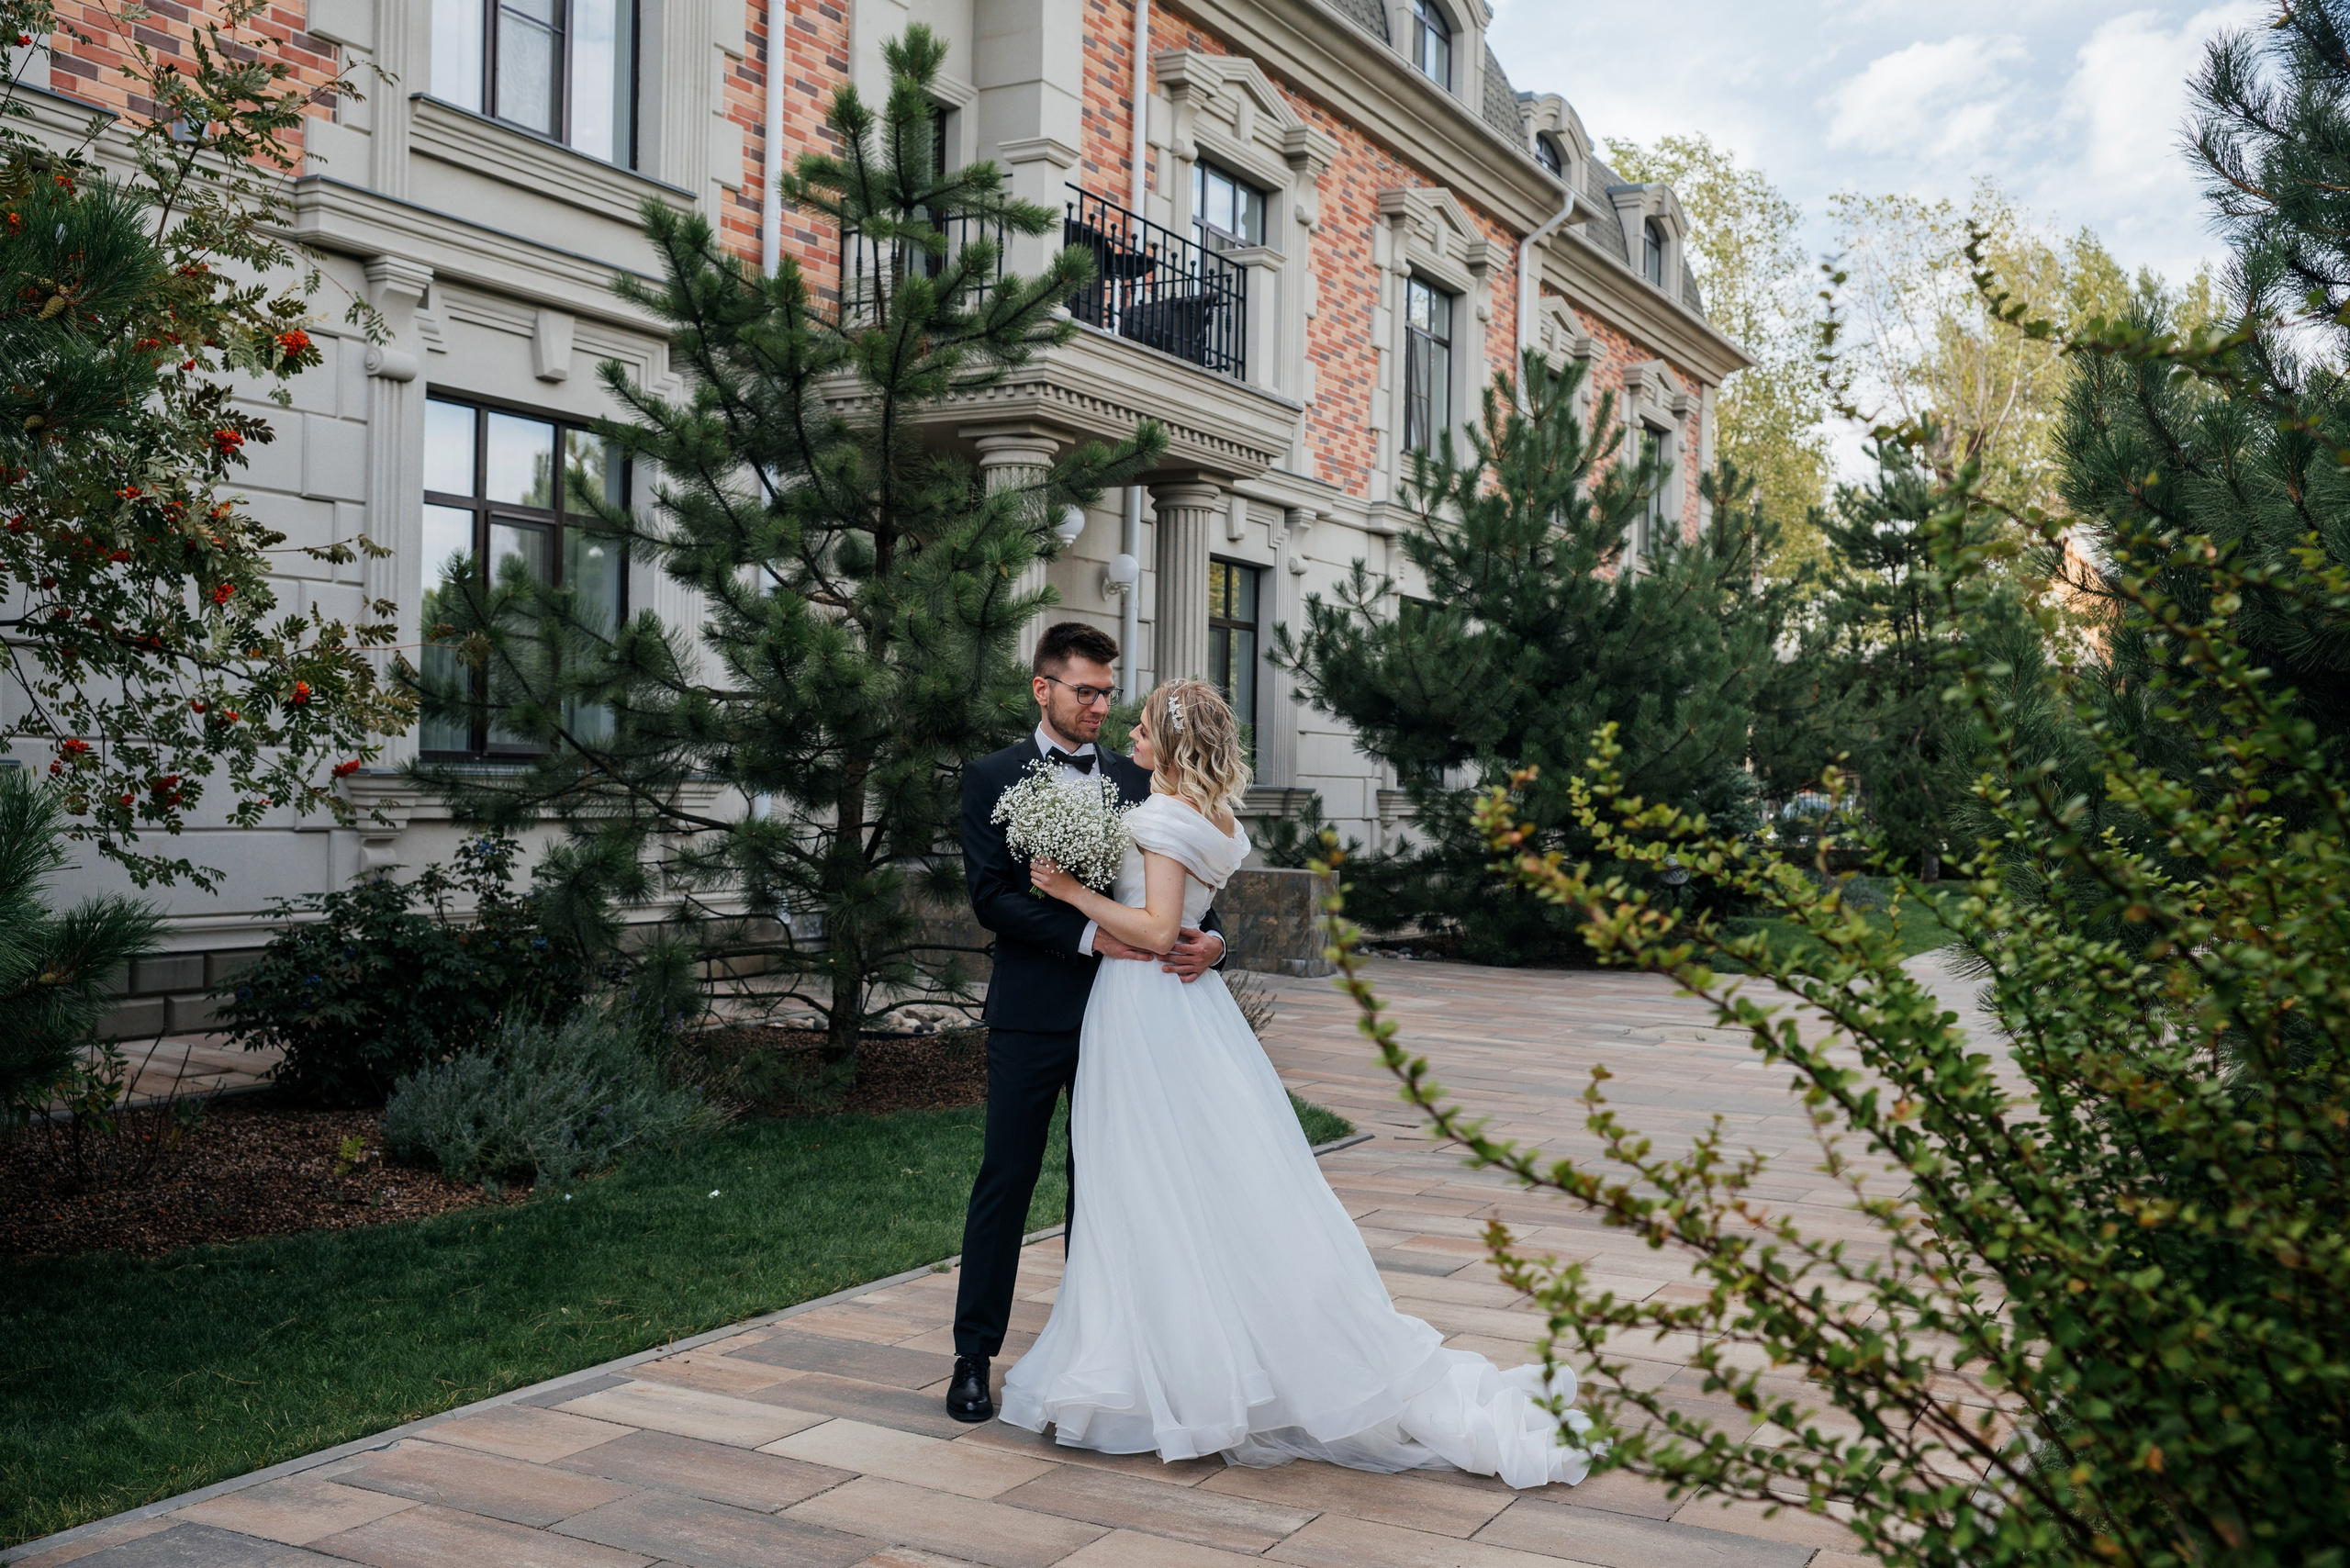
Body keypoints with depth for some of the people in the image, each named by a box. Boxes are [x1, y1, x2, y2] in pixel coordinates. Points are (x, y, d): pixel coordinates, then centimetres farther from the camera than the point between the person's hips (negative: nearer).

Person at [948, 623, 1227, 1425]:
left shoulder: (1136, 780, 10)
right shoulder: (993, 778, 0)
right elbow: (990, 895, -9)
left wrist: (1209, 938, -15)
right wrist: (1091, 934, -19)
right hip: (1032, 1016, -3)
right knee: (1005, 1182, 2)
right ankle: (974, 1355, 11)